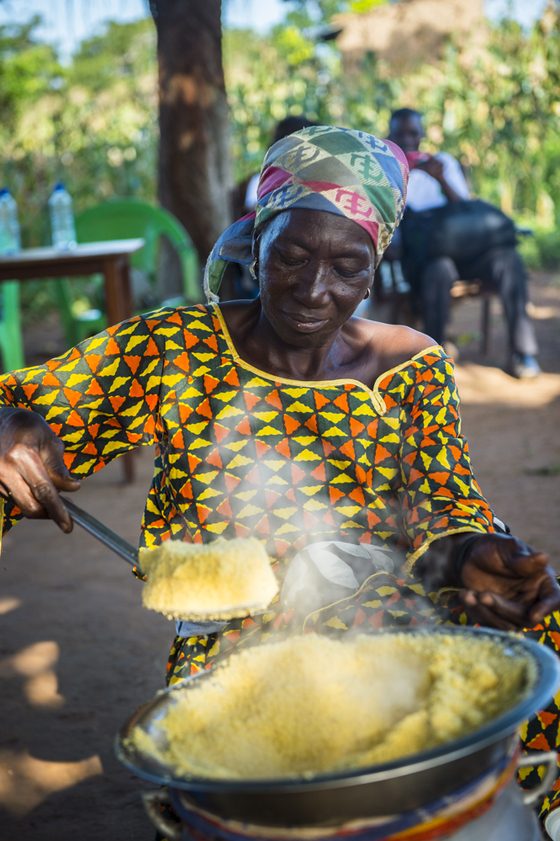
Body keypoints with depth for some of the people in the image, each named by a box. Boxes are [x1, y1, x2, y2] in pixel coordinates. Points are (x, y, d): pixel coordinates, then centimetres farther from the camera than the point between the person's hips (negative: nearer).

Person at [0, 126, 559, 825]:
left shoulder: (411, 367, 5)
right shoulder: (171, 350, -1)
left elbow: (447, 513, 3)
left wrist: (468, 558, -21)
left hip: (391, 631, 3)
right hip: (230, 660, -3)